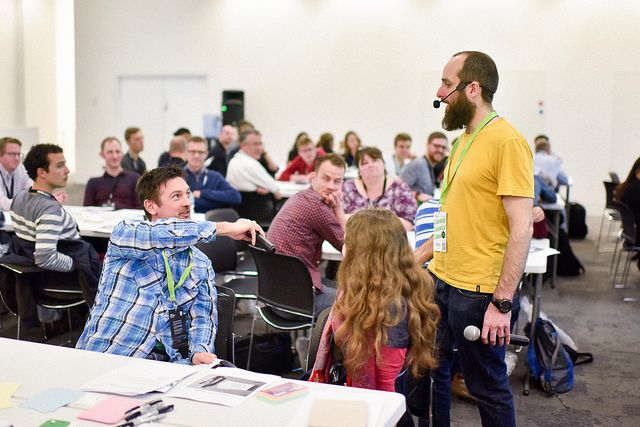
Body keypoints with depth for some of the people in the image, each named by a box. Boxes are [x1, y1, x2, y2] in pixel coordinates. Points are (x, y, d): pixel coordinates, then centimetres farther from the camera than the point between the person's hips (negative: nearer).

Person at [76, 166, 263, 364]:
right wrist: (226, 228, -14)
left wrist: (200, 352, -16)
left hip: (168, 362, 4)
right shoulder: (124, 233, 1)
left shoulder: (201, 263, 16)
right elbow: (160, 234, -20)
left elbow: (203, 317, 7)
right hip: (109, 356, -4)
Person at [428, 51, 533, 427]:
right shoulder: (464, 139, 12)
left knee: (488, 386, 7)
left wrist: (502, 304, -22)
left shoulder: (507, 142, -14)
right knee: (432, 370, 16)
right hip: (442, 281, 8)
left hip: (478, 291, -8)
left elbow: (522, 229, -19)